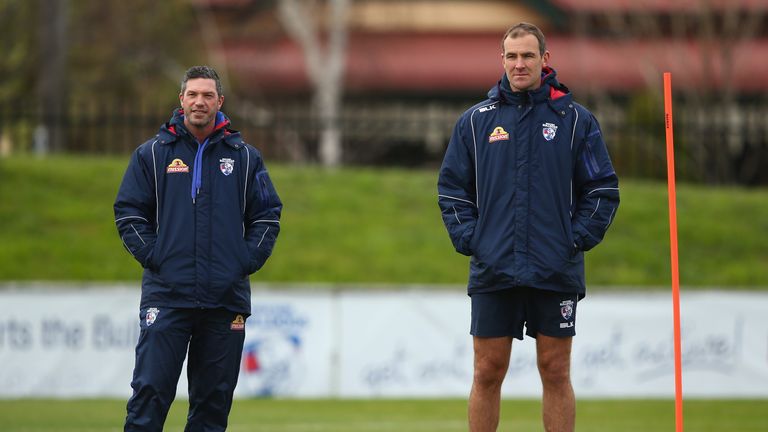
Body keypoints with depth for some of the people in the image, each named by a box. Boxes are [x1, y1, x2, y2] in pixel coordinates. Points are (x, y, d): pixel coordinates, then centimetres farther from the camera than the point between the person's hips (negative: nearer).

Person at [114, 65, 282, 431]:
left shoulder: (245, 157, 10)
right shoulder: (152, 154, 6)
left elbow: (268, 216, 12)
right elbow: (128, 212, 6)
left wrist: (247, 260, 0)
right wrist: (152, 256, -5)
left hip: (226, 298, 2)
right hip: (166, 294, -2)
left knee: (214, 399, 5)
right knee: (151, 391, -8)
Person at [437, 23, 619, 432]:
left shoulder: (575, 119, 4)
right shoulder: (475, 121, 7)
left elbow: (603, 189, 5)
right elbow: (452, 188, 11)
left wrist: (577, 240, -6)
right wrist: (468, 240, -1)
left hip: (556, 272, -1)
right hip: (493, 271, 1)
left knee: (555, 371, 3)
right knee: (488, 372, 2)